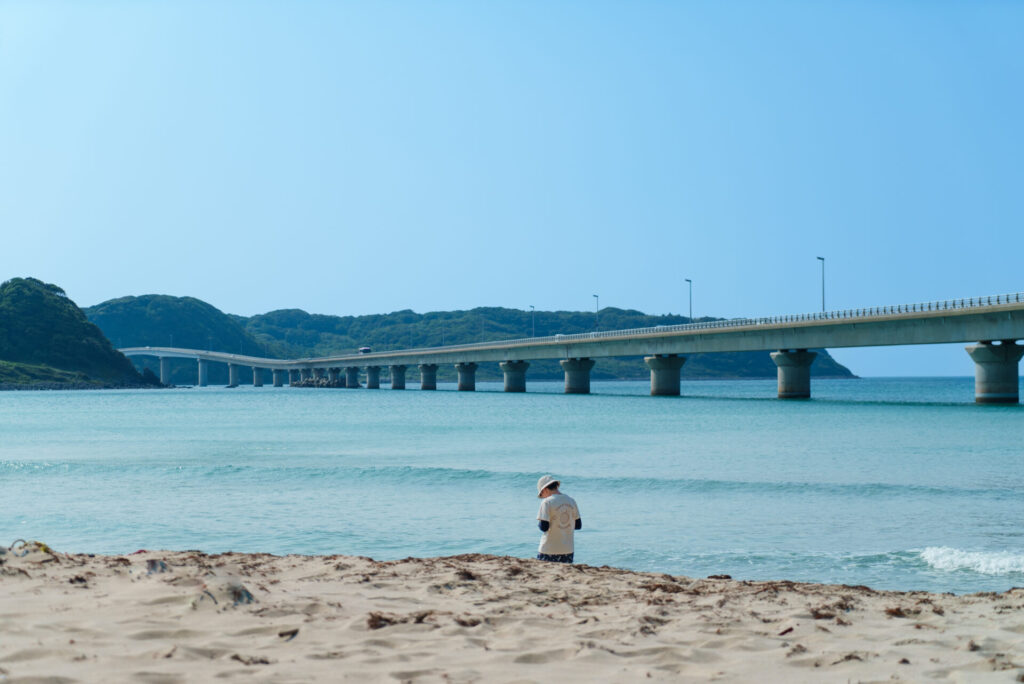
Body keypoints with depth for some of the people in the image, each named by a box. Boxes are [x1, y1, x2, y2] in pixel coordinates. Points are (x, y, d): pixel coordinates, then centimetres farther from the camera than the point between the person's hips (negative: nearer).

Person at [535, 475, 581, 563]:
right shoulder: (571, 501, 7)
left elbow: (544, 527, -16)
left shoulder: (547, 502, -11)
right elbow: (578, 525, 11)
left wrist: (538, 523, 4)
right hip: (568, 550, 5)